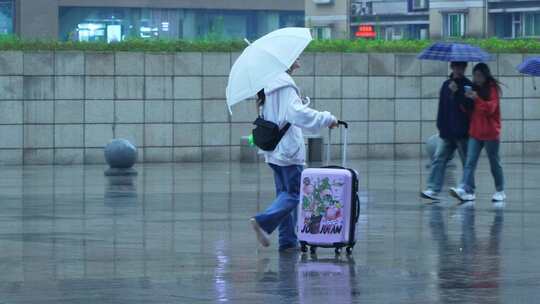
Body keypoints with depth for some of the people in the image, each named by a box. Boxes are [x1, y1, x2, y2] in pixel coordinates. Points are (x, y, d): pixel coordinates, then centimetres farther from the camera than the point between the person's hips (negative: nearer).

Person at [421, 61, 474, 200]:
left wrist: (457, 92, -20)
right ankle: (433, 189, -8)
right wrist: (440, 125, 9)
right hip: (447, 132, 5)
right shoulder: (446, 85, 13)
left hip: (462, 132, -5)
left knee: (467, 162, 2)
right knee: (438, 159, -4)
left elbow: (469, 106, -15)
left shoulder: (468, 86, -2)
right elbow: (442, 107, 15)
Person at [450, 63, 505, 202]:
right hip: (475, 132, 5)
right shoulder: (475, 89, 14)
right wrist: (467, 99, -3)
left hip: (490, 133, -5)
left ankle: (500, 191, 18)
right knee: (470, 162, -9)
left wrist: (477, 99, -25)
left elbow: (490, 108, -16)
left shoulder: (492, 89, -5)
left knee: (495, 163, 6)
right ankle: (466, 189, -19)